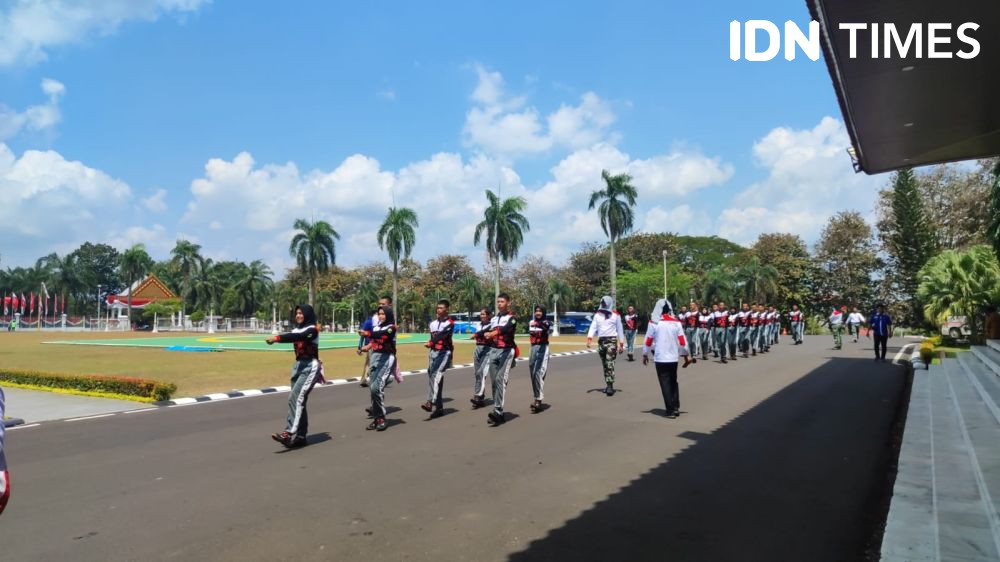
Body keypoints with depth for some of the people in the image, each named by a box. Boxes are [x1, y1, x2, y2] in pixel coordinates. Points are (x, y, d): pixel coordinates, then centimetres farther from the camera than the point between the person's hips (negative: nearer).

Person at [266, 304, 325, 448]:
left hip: (310, 366, -8)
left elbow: (297, 336, -26)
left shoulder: (312, 329, -12)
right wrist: (275, 338, -15)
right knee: (299, 400, 8)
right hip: (298, 365, 8)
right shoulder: (297, 329, 16)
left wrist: (277, 338, -35)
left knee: (295, 397, -20)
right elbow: (290, 335, 2)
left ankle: (290, 433, -25)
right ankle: (301, 436, 14)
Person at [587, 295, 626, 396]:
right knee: (604, 365, 9)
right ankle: (608, 385, 18)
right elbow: (593, 327, 1)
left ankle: (610, 386, -16)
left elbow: (620, 329, 5)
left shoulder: (615, 315, 3)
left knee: (610, 364, -15)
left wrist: (621, 344, 3)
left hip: (611, 340, -4)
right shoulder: (597, 315, 11)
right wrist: (589, 338, -14)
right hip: (601, 341, 4)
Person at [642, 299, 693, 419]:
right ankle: (676, 407, 18)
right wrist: (686, 355, 13)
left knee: (665, 384, 4)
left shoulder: (654, 323, -7)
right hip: (673, 358, 3)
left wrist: (645, 355, 9)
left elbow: (648, 341, -4)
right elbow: (682, 341, 2)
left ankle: (671, 410, 2)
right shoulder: (676, 322, 1)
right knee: (673, 382, 19)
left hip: (660, 358, -3)